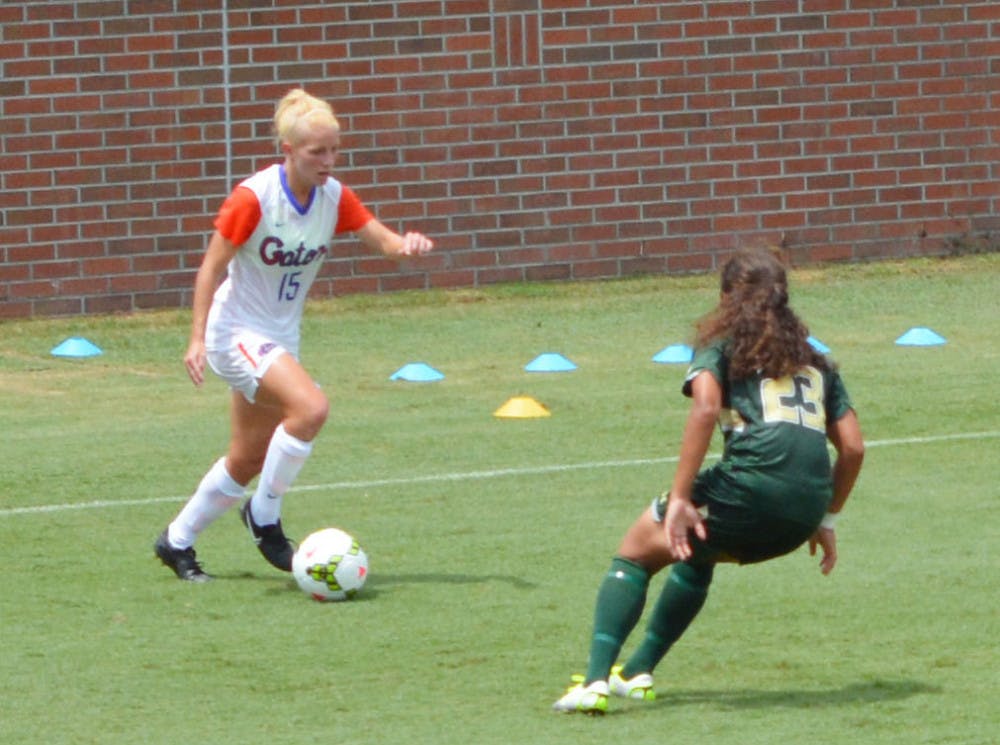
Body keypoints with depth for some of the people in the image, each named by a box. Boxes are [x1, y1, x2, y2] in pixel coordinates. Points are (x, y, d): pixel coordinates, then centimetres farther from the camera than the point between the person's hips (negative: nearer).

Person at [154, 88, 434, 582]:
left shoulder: (334, 198, -4)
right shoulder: (254, 198, -20)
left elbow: (381, 238, -6)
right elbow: (212, 267, -16)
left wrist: (406, 244, -30)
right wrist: (198, 337, -22)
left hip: (281, 337, 7)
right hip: (237, 332, -7)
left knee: (249, 460, 13)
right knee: (310, 407, -28)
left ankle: (177, 541, 30)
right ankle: (264, 515, -10)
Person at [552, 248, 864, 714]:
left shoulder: (722, 341, 12)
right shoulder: (814, 361, 27)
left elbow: (705, 408, -8)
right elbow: (852, 447, 19)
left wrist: (680, 499, -11)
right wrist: (826, 520, 27)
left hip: (752, 480, -6)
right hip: (807, 507, 6)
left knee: (637, 552, 12)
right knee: (694, 552, 33)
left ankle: (596, 680, -7)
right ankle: (637, 672, 33)